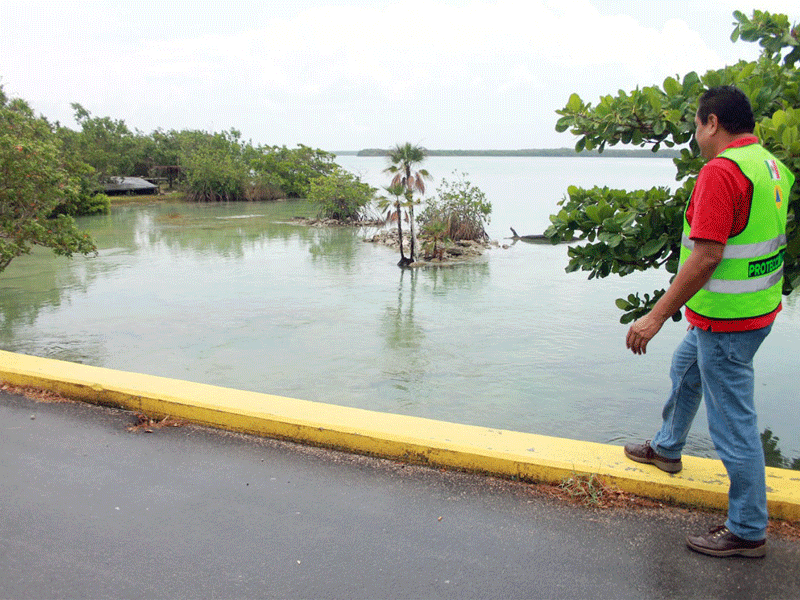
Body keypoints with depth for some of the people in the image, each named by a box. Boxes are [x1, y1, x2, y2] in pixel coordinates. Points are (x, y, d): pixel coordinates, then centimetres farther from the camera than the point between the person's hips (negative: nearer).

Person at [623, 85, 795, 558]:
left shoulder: (721, 171, -22)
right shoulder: (771, 165, 8)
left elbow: (706, 256, -28)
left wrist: (658, 316, -23)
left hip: (728, 321, -10)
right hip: (759, 307, 10)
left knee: (734, 423, 1)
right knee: (686, 368, 30)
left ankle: (748, 531, 15)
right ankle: (667, 448, 50)